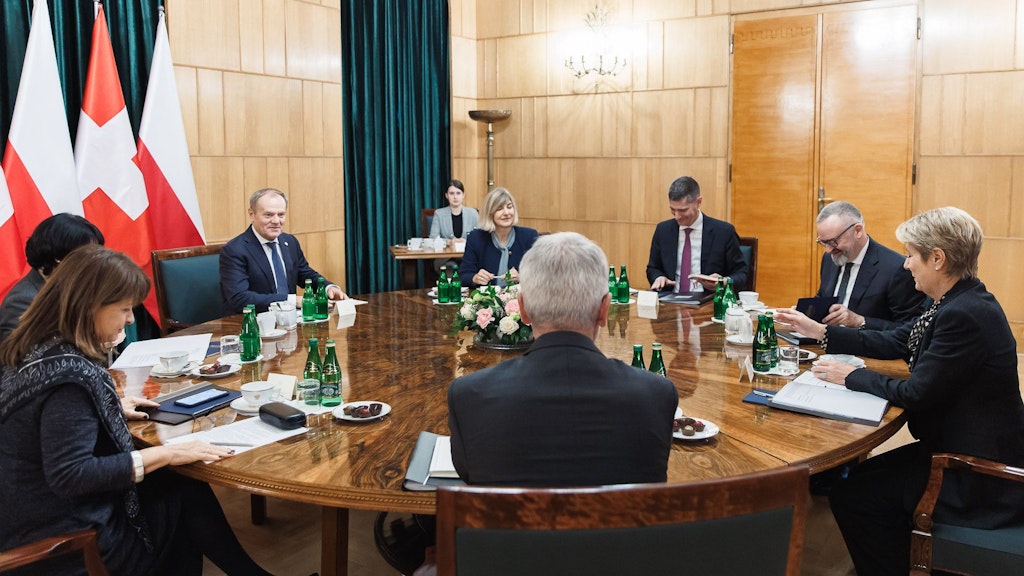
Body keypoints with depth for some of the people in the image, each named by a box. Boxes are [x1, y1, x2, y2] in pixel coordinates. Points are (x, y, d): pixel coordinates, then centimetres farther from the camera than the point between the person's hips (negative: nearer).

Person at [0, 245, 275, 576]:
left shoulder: (37, 351, 1)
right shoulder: (67, 376, -28)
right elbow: (71, 476, -30)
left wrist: (111, 407, 14)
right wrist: (164, 454, -25)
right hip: (64, 539, -9)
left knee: (178, 486, 12)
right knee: (191, 498, 4)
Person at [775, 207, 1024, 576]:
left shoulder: (964, 314, -26)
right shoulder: (953, 302, 5)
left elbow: (915, 394, -23)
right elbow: (895, 342, 14)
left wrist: (852, 377, -8)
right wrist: (820, 332, 13)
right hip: (960, 448, 10)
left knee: (852, 494, -7)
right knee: (861, 476, 13)